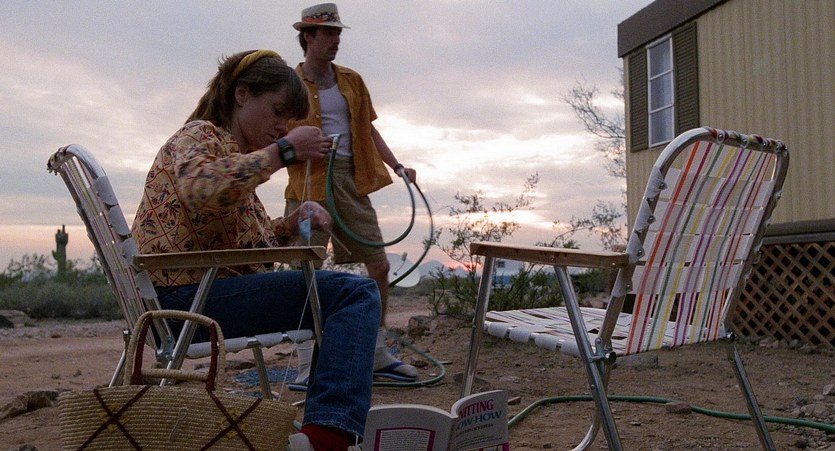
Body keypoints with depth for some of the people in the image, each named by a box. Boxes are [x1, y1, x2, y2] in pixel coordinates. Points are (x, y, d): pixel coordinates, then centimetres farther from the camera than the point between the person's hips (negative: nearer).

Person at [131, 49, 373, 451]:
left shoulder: (236, 152, 24)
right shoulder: (198, 134, -4)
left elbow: (252, 243, 22)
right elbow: (201, 188, -31)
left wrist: (293, 223, 3)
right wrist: (283, 151, -23)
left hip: (206, 294, 10)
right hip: (186, 295, -10)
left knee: (354, 294, 22)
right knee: (355, 292, -23)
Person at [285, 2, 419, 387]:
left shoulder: (351, 81, 15)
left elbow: (369, 130, 18)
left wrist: (396, 166, 7)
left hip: (352, 181, 5)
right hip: (309, 185, -5)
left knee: (379, 265, 6)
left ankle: (378, 355, 22)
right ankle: (306, 366, 10)